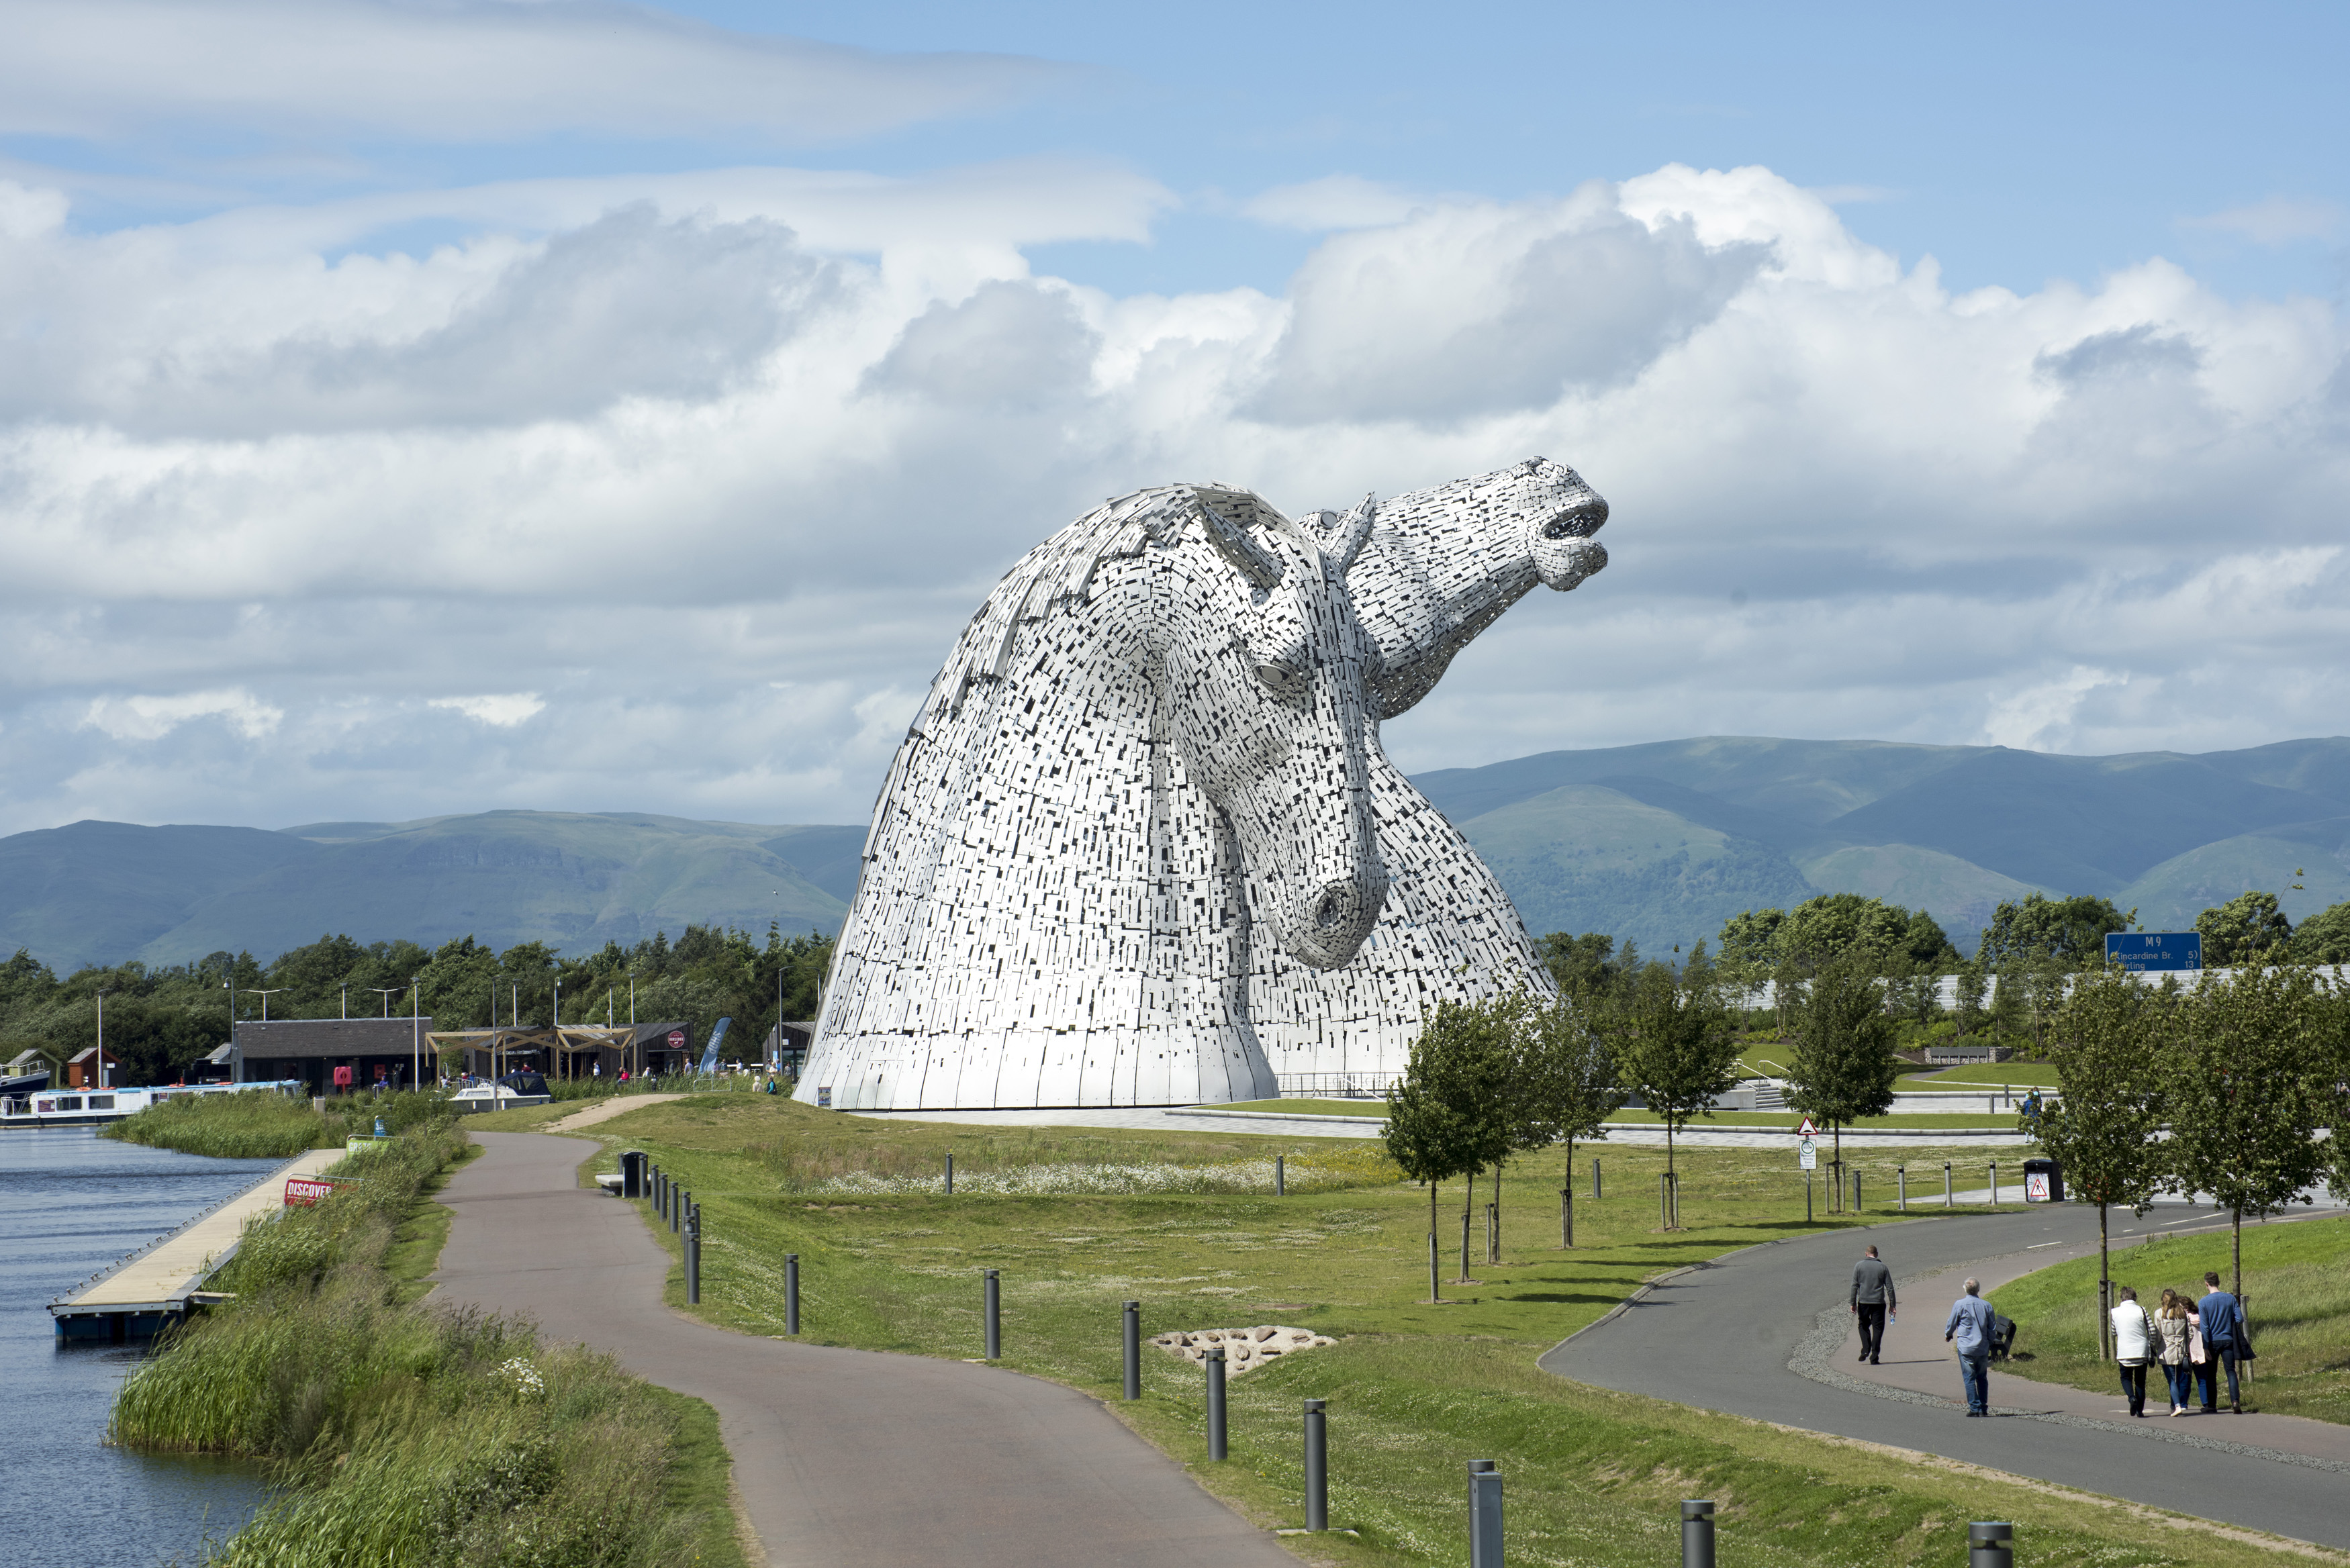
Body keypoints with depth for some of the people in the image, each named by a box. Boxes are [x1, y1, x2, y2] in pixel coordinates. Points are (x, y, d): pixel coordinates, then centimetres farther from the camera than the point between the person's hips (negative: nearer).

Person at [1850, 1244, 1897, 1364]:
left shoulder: (1859, 1266, 2)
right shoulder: (1883, 1267, 4)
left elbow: (1854, 1285, -3)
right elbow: (1890, 1287, 3)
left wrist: (1853, 1303, -1)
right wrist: (1892, 1305, 8)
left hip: (1863, 1301, 0)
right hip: (1879, 1302, 0)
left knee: (1864, 1325, 18)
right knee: (1878, 1328, 5)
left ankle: (1866, 1349, -1)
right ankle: (1874, 1356, -1)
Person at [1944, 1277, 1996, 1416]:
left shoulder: (1959, 1304, -9)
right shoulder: (1986, 1305, 0)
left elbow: (1951, 1324, 2)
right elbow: (1992, 1328, 7)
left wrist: (1948, 1335, 24)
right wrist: (1990, 1345, 20)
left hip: (1966, 1347, -3)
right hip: (1983, 1347, 3)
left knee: (1969, 1378, 0)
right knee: (1982, 1378, 14)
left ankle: (1974, 1407, -6)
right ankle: (1984, 1408, 13)